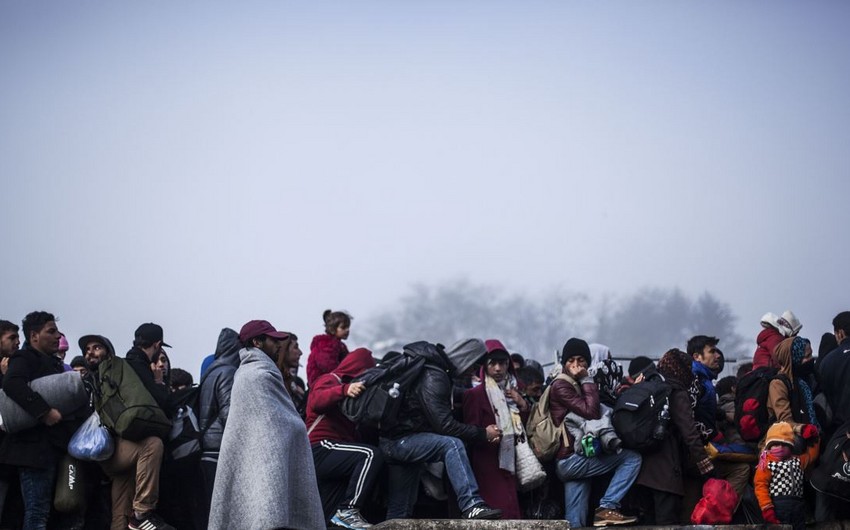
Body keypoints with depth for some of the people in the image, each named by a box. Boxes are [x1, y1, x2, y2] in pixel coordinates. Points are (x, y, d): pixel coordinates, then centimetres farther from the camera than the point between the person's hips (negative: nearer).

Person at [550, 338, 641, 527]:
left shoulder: (576, 385, 24)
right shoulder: (561, 386, -7)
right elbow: (591, 412, -18)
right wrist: (588, 380, -8)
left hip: (571, 461, 9)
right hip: (570, 459, -9)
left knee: (575, 524, 5)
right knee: (632, 458, -10)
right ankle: (607, 508, -14)